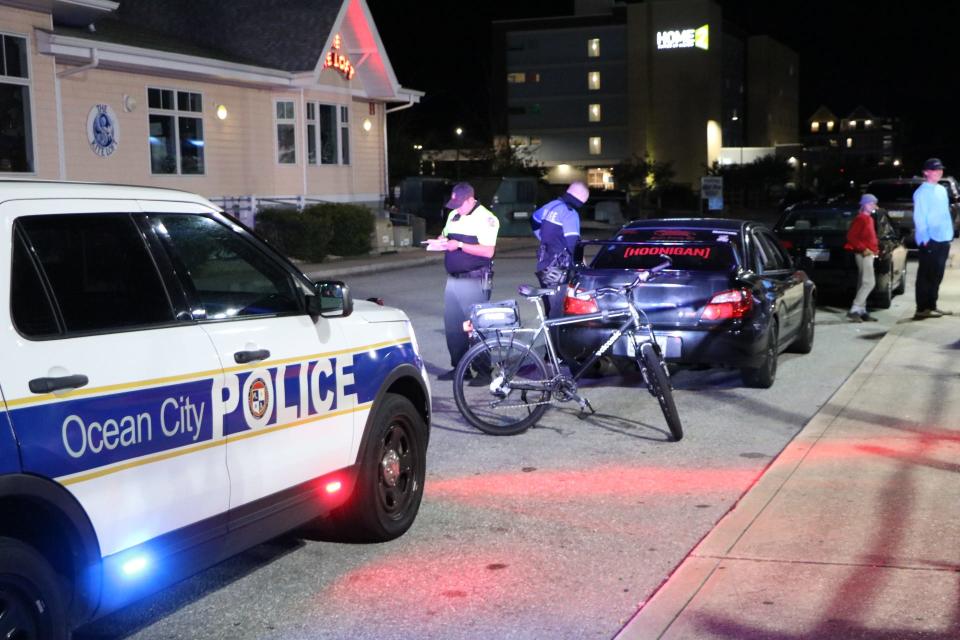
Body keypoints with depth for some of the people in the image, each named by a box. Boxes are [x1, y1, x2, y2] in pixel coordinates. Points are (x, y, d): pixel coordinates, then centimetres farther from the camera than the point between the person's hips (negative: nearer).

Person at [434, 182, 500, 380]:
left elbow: (488, 251, -19)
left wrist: (459, 245, -22)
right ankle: (459, 367, 18)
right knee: (452, 325, 9)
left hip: (474, 281, -8)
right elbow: (445, 234, 28)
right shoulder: (453, 215, 13)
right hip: (453, 280, 8)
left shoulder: (486, 218, -11)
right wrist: (441, 240, 3)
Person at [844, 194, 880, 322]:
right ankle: (854, 310, -18)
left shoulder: (868, 218, 18)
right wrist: (863, 249, -22)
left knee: (864, 283, 9)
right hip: (864, 254, -10)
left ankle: (861, 311, 11)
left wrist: (874, 248, 13)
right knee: (869, 282, -16)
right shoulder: (861, 218, -12)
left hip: (869, 253, 10)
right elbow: (851, 236, -18)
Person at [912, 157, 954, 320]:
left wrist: (950, 234, 17)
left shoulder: (942, 190, 16)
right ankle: (922, 309, -3)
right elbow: (919, 218, -15)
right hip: (929, 241, -8)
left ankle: (931, 306, 20)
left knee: (936, 275, 13)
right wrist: (925, 239, -21)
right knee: (926, 276, -5)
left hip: (943, 239, 8)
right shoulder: (922, 192, -10)